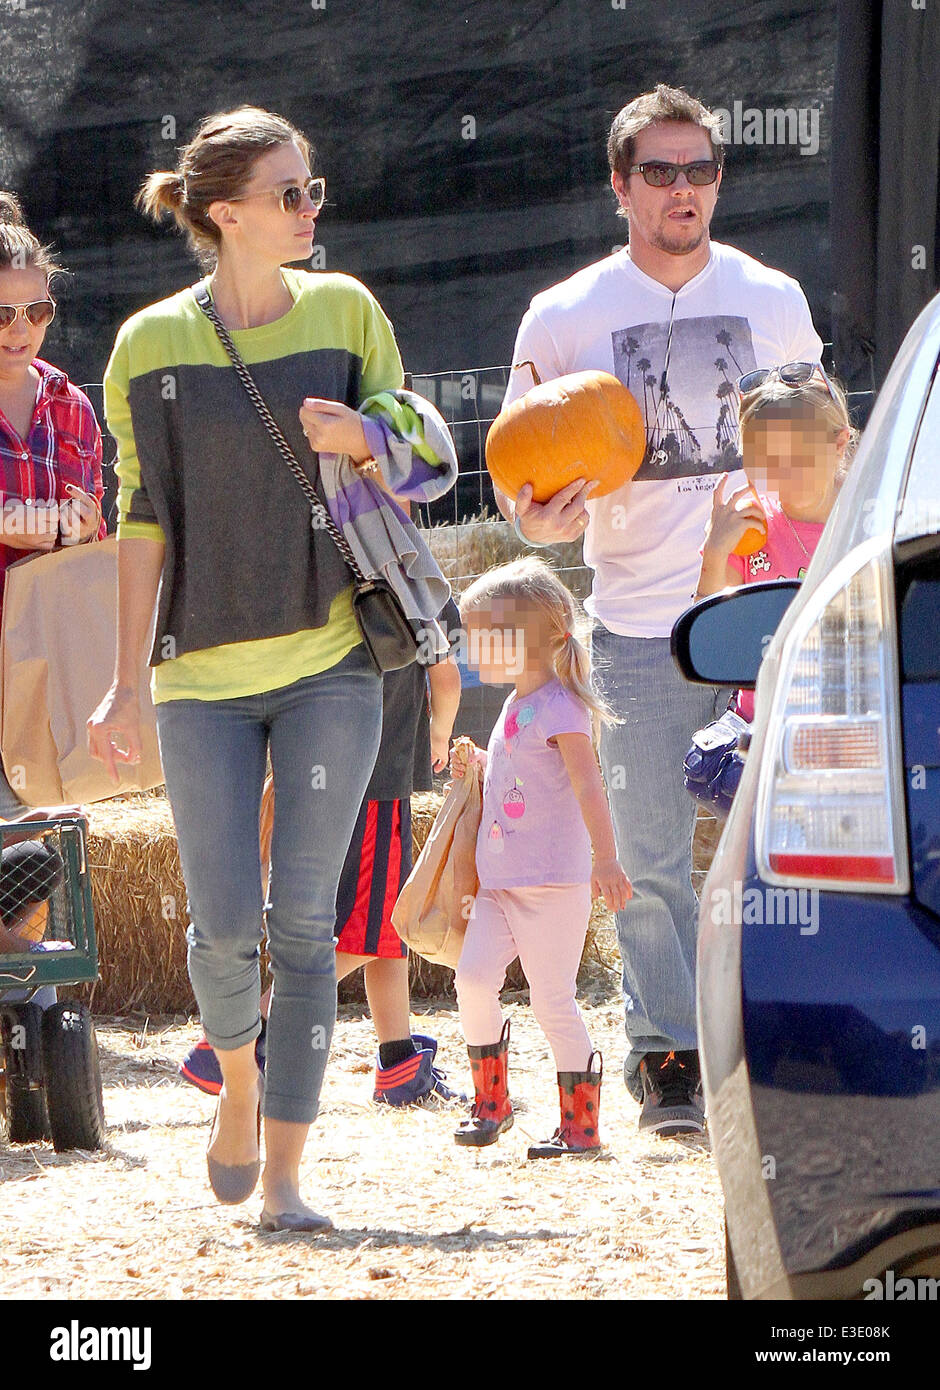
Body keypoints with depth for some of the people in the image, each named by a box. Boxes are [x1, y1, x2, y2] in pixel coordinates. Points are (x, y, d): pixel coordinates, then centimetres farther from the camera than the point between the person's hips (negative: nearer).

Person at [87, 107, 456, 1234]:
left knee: (303, 921, -6)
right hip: (204, 675, 0)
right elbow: (144, 520, 5)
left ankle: (283, 1178, 0)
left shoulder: (344, 312, 4)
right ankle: (237, 1079, 29)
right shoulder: (152, 345, 1)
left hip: (329, 661, 0)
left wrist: (362, 440, -13)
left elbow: (421, 464, 10)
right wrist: (125, 682, 2)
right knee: (224, 926, -4)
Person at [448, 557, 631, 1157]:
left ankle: (582, 1124, 5)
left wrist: (606, 859, -28)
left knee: (553, 1000, -5)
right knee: (474, 977, -4)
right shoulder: (516, 706, 16)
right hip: (500, 881, 8)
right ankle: (491, 1102, 9)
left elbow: (587, 785, -20)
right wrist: (476, 761, 17)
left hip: (553, 882, -8)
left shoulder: (559, 707, -12)